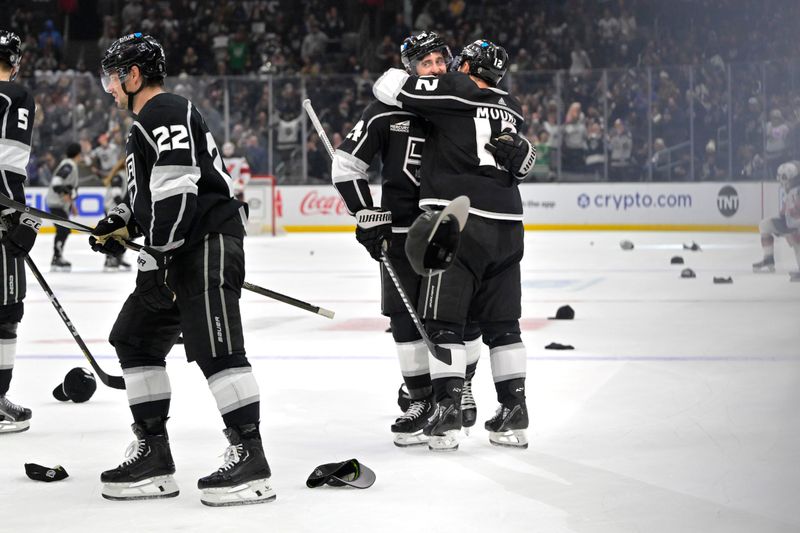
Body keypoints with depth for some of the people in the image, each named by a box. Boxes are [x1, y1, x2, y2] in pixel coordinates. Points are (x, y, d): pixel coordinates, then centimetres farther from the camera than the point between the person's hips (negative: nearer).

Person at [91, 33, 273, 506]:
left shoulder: (166, 113, -11)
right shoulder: (148, 122, 24)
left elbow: (176, 188, -20)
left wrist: (157, 256, -20)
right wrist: (121, 223, 16)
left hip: (209, 241, -12)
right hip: (179, 253, 12)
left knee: (215, 348, -18)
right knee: (135, 337, 13)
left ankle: (251, 459, -20)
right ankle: (154, 456, 15)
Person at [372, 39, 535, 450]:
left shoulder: (454, 91, -3)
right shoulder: (511, 110, 16)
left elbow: (388, 86, 0)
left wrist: (398, 78, 19)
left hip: (459, 221, -6)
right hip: (507, 226, 6)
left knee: (443, 320, -2)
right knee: (501, 323, 13)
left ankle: (448, 411, -8)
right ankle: (514, 413, 14)